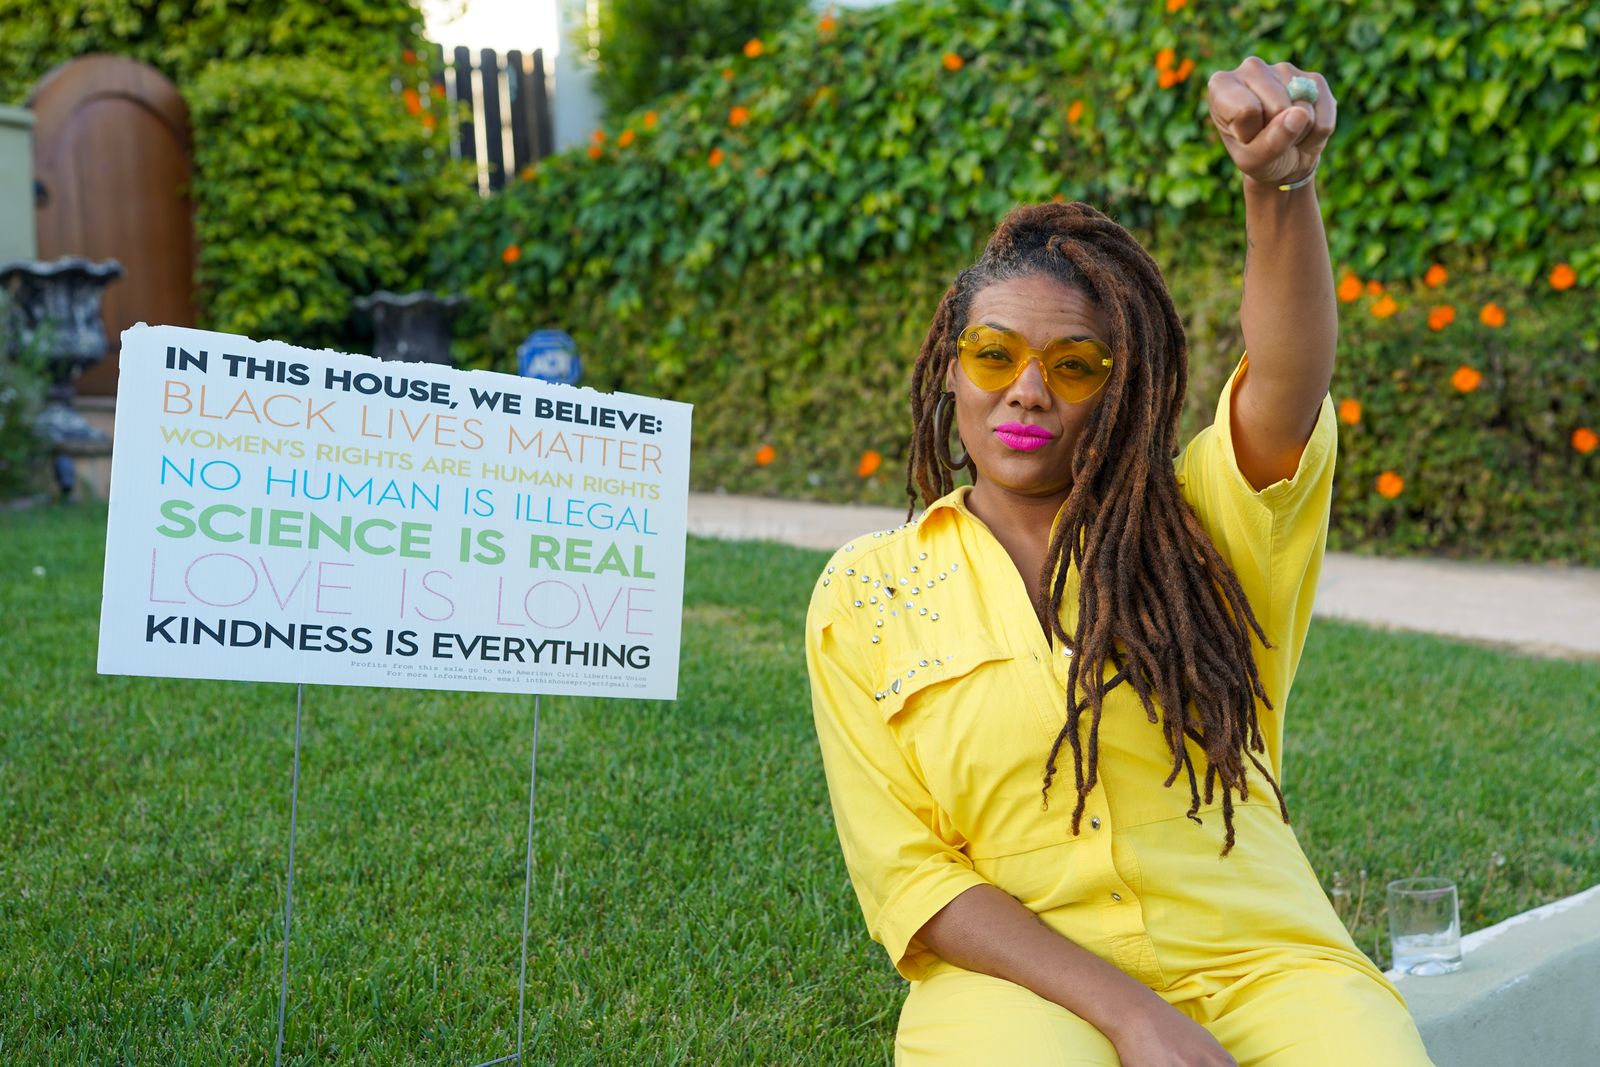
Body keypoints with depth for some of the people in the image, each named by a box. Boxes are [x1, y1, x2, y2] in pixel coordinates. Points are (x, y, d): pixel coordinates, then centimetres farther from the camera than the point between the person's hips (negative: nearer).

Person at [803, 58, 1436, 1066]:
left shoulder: (1199, 528, 6)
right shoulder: (862, 596, 4)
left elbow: (1291, 387, -15)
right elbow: (907, 878, -1)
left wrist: (1280, 185, -34)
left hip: (1258, 960, 2)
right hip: (1023, 974, -1)